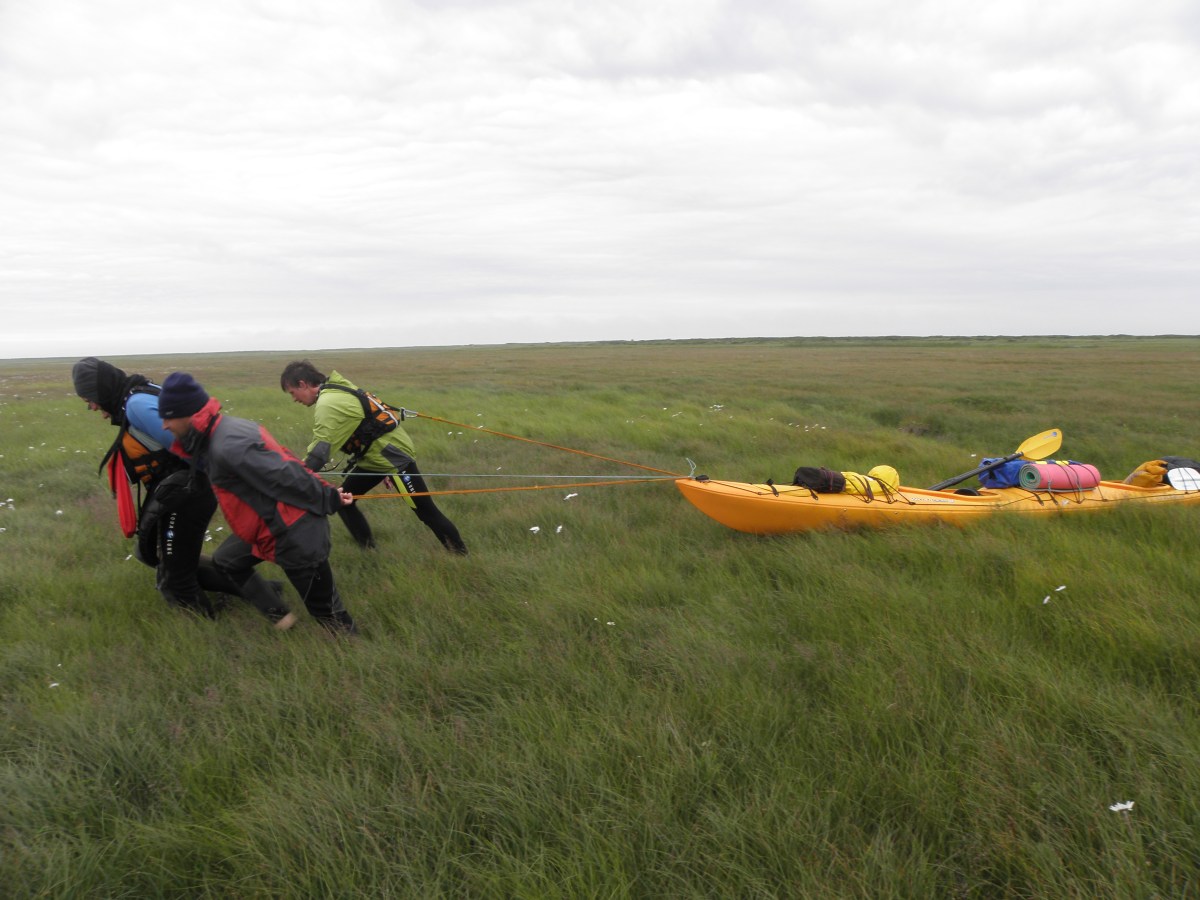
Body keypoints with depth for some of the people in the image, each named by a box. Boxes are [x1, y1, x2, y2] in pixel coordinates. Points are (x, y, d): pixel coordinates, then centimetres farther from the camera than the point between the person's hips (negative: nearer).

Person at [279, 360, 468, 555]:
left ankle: (460, 554, 10)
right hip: (373, 456, 10)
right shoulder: (335, 391, 7)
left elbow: (319, 451, -28)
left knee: (425, 510, -2)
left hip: (392, 456, -10)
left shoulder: (328, 404, -23)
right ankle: (368, 550, 19)